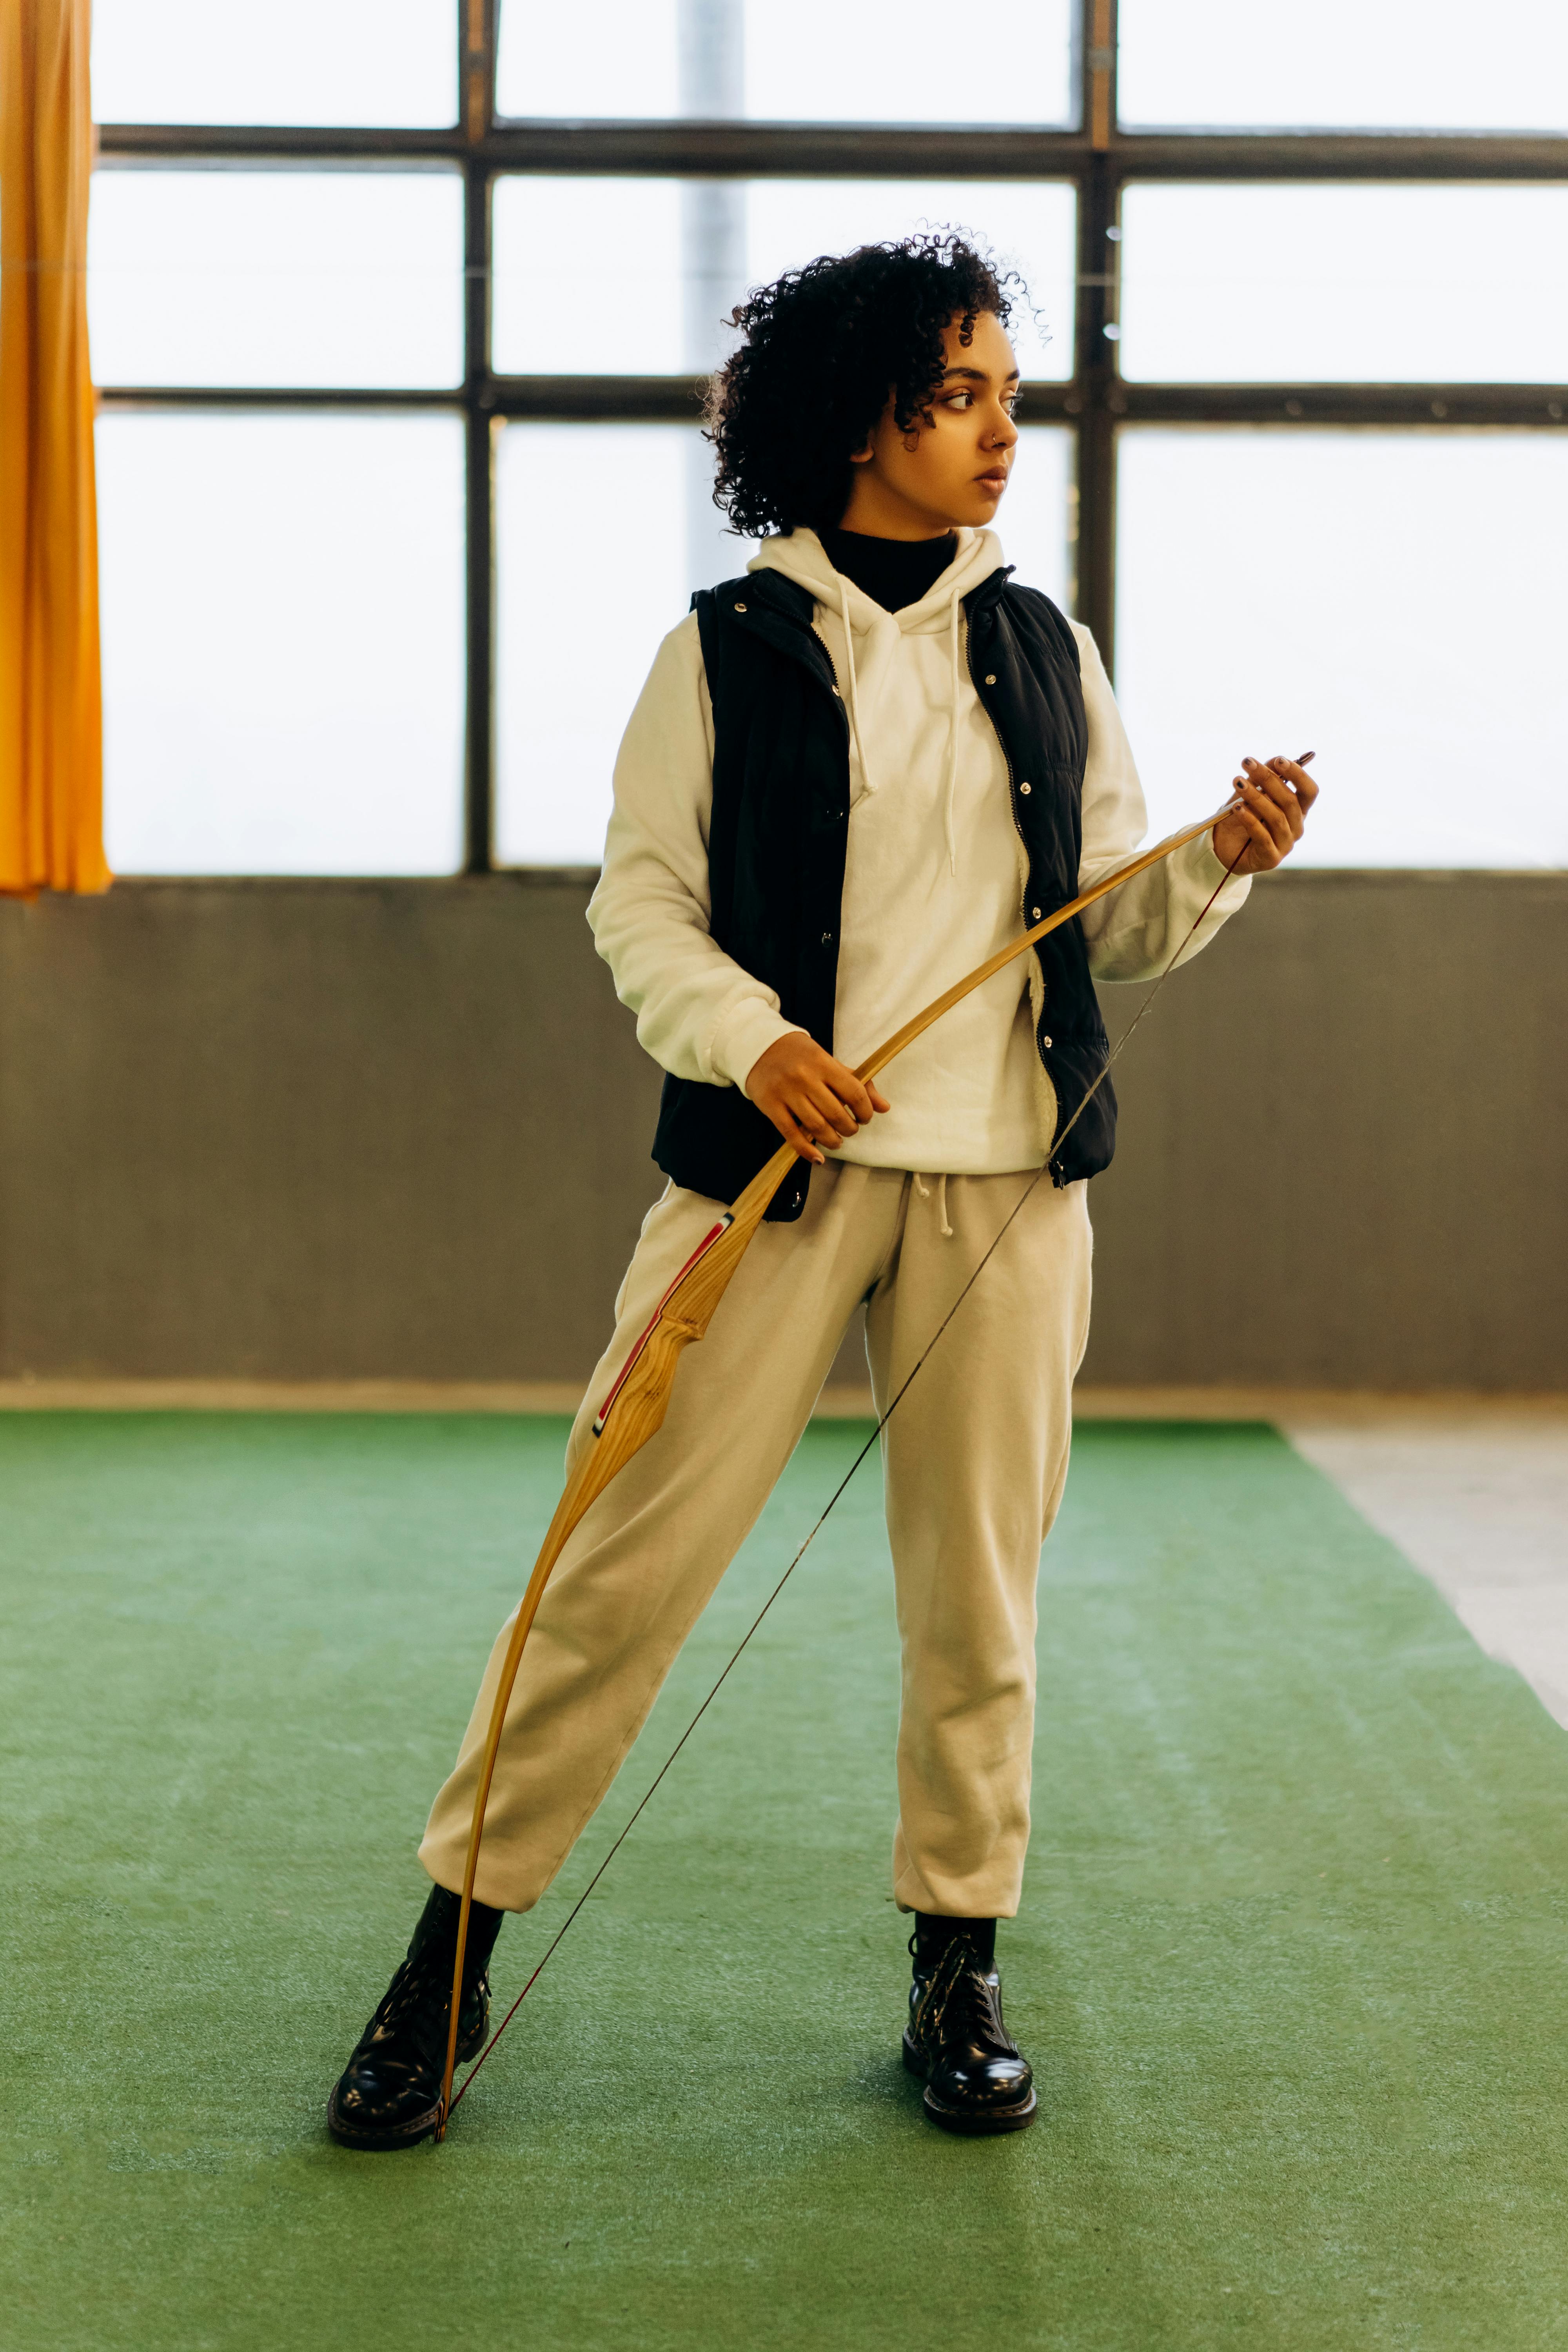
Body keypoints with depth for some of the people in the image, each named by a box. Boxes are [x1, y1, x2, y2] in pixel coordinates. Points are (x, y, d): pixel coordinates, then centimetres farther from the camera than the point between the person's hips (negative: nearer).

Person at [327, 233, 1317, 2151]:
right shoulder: (727, 650, 1)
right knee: (626, 1561, -3)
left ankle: (957, 1973, 22)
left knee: (978, 1585, 6)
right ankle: (456, 1950, 10)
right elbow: (638, 895, 0)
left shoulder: (1042, 651, 12)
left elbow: (1107, 924, 13)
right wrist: (747, 1038, -16)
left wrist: (1224, 861, -6)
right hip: (782, 1161, -3)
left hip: (1005, 1174, 3)